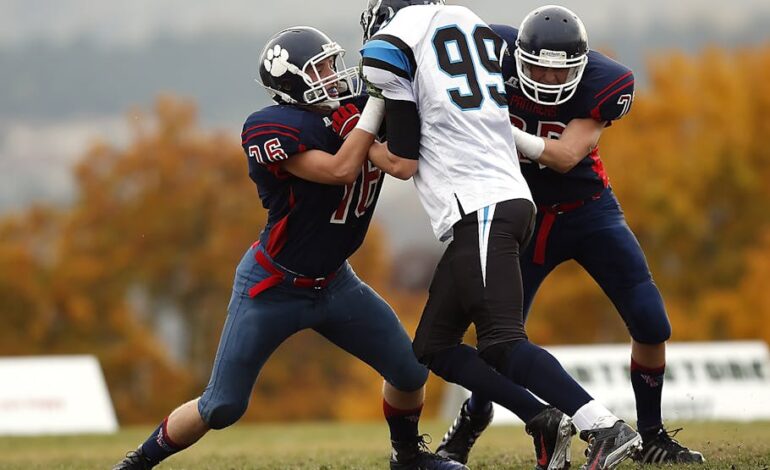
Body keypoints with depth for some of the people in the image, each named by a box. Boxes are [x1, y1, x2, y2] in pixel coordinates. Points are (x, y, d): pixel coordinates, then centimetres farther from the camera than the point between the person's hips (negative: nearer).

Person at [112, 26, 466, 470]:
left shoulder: (352, 112, -4)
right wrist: (377, 103, -29)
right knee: (222, 407, -1)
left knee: (411, 370, 2)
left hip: (332, 281, 6)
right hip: (272, 288, -6)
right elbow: (340, 170, -32)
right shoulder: (272, 130, -24)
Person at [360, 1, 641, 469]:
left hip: (480, 211, -9)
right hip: (512, 198, 9)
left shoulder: (393, 48, -1)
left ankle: (606, 428, -28)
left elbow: (403, 163, -1)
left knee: (502, 344, -16)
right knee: (434, 346, 12)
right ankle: (544, 421, 2)